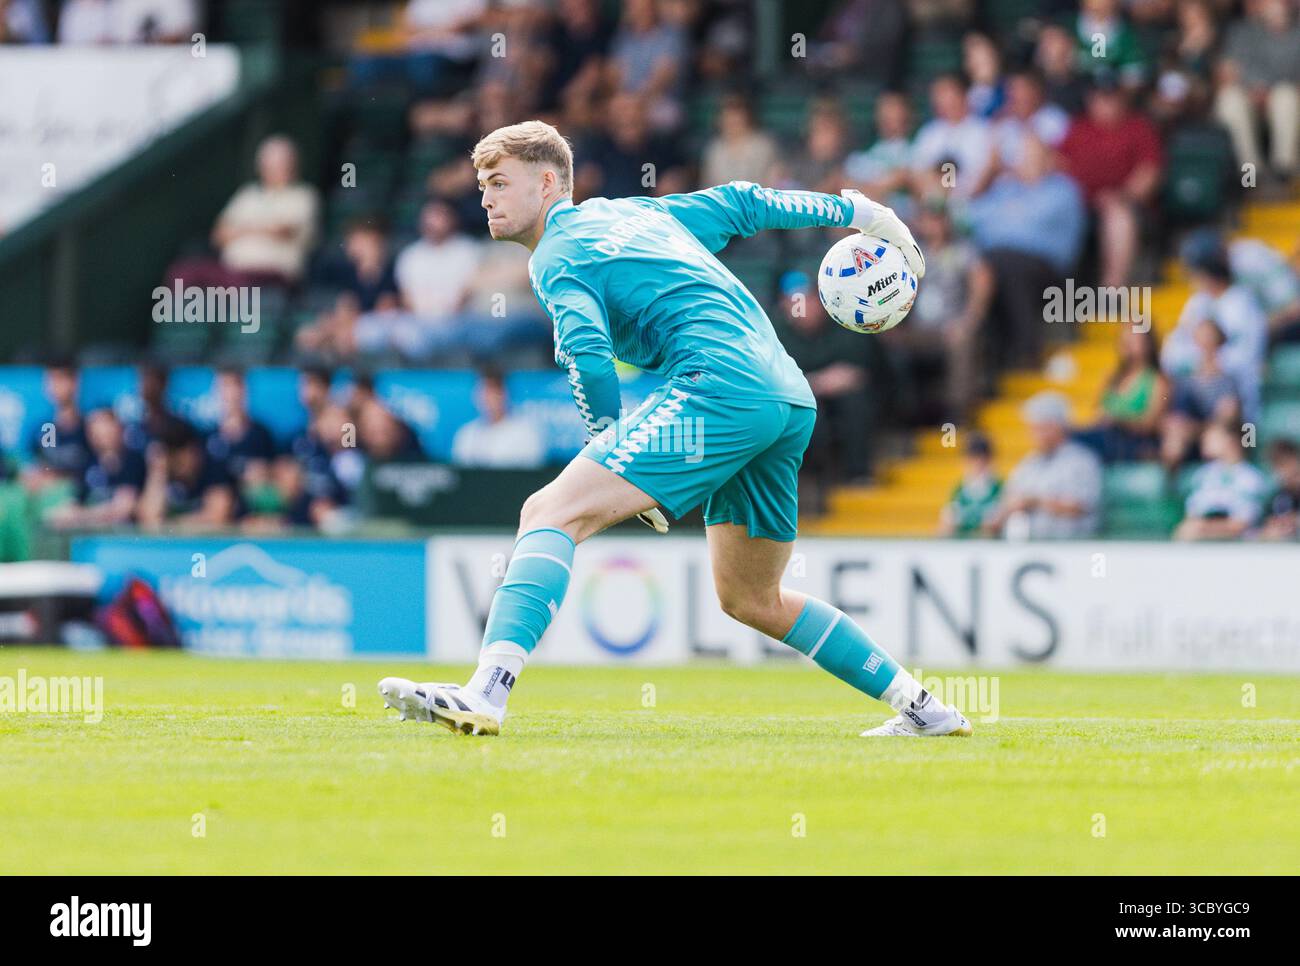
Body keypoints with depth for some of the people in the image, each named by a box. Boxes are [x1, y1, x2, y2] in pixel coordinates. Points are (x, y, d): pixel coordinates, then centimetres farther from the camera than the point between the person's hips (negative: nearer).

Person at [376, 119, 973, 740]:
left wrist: (611, 449, -2)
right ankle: (921, 708, 27)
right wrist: (855, 212, 45)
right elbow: (742, 203, 35)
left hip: (720, 384, -9)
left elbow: (585, 352, -13)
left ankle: (486, 693, -37)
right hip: (791, 401, 9)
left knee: (551, 514, -18)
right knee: (750, 599, 24)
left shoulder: (557, 258, 2)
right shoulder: (640, 212, 27)